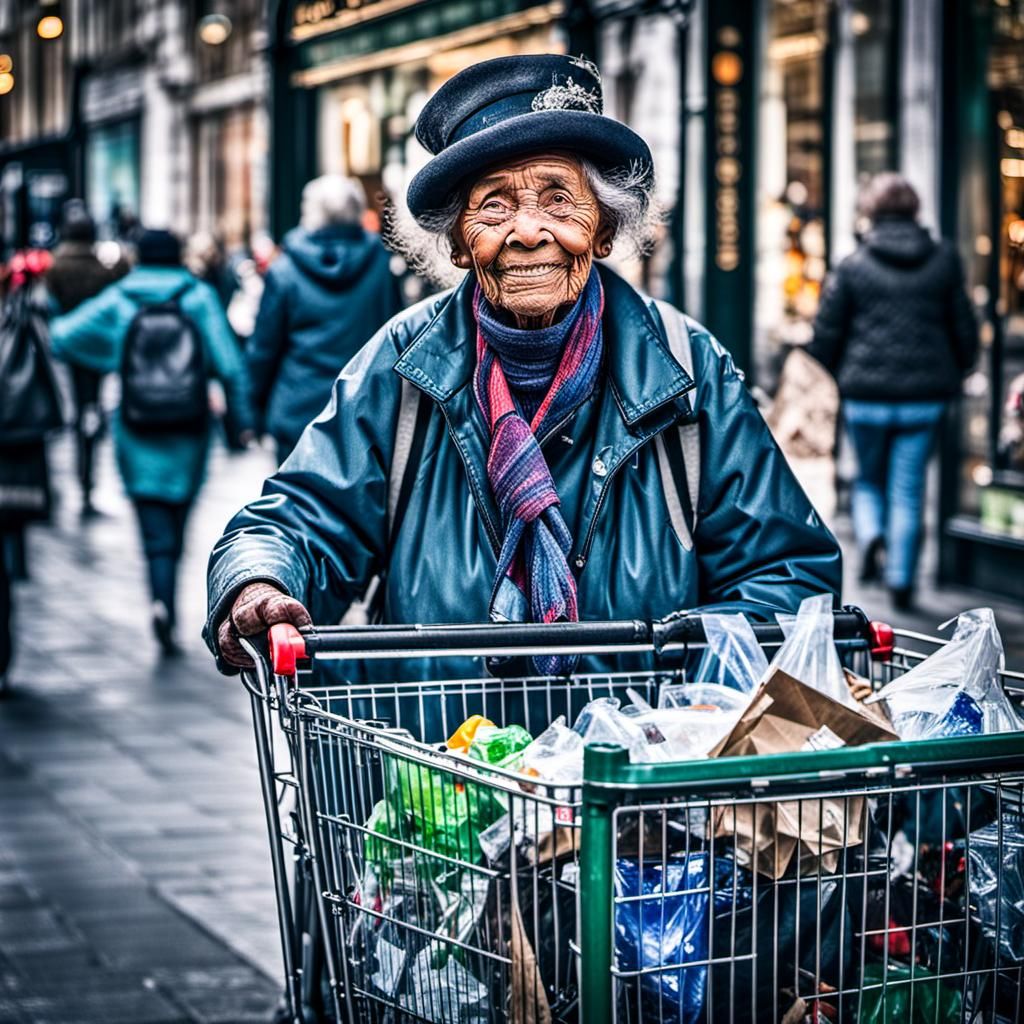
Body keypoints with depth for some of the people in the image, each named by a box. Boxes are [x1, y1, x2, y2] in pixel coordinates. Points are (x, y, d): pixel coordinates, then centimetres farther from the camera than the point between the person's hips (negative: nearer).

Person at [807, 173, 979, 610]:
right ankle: (901, 580, 4)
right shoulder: (944, 260, 2)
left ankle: (870, 535, -10)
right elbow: (965, 331, 7)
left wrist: (840, 375, 18)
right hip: (924, 397, 1)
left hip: (866, 394, -1)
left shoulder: (852, 266, -3)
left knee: (868, 480, 18)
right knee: (908, 490, 8)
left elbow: (825, 335, 0)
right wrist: (952, 374, 24)